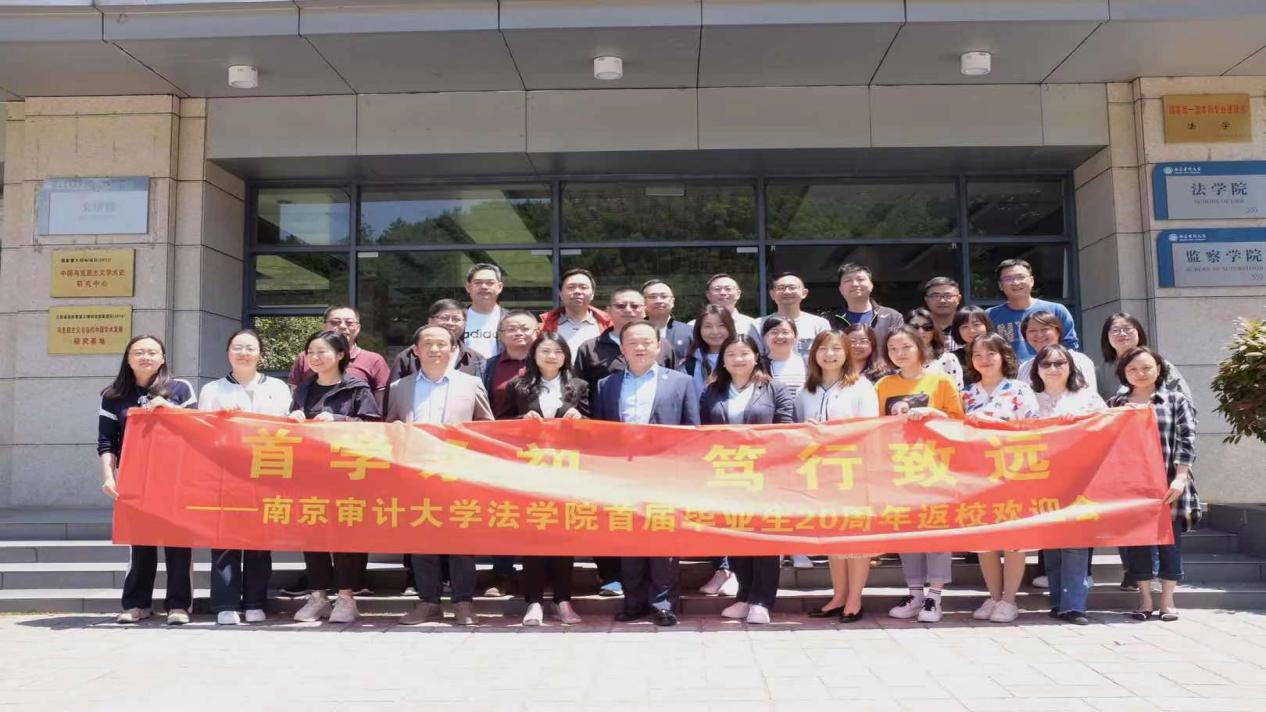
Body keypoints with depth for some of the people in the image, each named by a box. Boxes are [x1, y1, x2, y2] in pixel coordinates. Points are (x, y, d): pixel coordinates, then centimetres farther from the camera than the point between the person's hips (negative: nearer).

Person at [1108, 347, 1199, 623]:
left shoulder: (1177, 401, 4)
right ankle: (1144, 598, 16)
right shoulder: (1113, 404, 9)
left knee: (1169, 540, 4)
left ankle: (1167, 600, 16)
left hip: (1168, 486, -2)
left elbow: (1186, 442, -3)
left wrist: (1179, 479, -12)